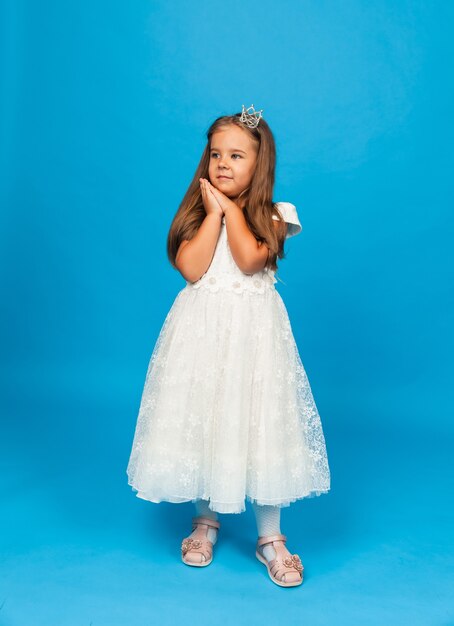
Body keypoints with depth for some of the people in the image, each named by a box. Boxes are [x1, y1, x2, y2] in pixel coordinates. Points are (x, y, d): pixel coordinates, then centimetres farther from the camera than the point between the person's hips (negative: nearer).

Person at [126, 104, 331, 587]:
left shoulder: (270, 216, 1)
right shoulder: (197, 212, 6)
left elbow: (250, 259, -19)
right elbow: (191, 269, -11)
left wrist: (230, 207, -10)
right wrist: (214, 212, -8)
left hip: (253, 331, -2)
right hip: (202, 329, 2)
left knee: (258, 424, -1)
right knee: (200, 420, 7)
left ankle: (270, 538, 16)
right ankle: (205, 519, 31)